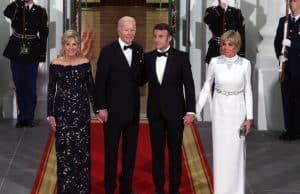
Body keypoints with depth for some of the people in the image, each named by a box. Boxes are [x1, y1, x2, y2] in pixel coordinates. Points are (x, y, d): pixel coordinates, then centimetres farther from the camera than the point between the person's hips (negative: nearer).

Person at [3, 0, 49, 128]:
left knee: (30, 86, -1)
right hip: (16, 52, 1)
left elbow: (43, 33, 1)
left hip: (32, 54, -1)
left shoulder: (40, 11, 2)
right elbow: (6, 13, -20)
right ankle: (22, 117, 16)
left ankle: (28, 117, 9)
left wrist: (42, 53, -4)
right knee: (19, 86, 7)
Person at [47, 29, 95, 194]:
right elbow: (51, 90, 0)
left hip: (81, 110, 1)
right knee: (64, 149, 4)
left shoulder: (85, 63, -1)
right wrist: (50, 114, -3)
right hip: (62, 110, -1)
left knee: (82, 149, 5)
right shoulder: (55, 64, -4)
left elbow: (90, 87, 6)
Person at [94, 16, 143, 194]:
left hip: (133, 109, 4)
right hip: (113, 109, -4)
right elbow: (100, 82, -10)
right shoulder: (108, 51, -9)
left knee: (130, 150, 13)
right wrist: (101, 107, -12)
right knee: (111, 150, 8)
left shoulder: (138, 50, 5)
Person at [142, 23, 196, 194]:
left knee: (175, 151, 6)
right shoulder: (148, 57, 3)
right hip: (155, 111, 3)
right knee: (157, 150, 9)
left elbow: (189, 85, -6)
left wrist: (191, 111, -10)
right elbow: (142, 80, 11)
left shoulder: (181, 57, -5)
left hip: (175, 111, -2)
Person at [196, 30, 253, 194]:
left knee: (236, 152, 6)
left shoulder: (245, 64, -6)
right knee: (220, 151, 6)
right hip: (219, 109, 1)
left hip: (237, 110, -1)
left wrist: (249, 117, -1)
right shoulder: (214, 62, -5)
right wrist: (196, 110, -1)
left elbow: (248, 91, 1)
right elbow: (206, 87, 3)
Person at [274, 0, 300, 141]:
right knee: (286, 99, 7)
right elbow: (277, 41, 11)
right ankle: (289, 129, 15)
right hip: (286, 66, 5)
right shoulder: (283, 21, 12)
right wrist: (279, 55, -3)